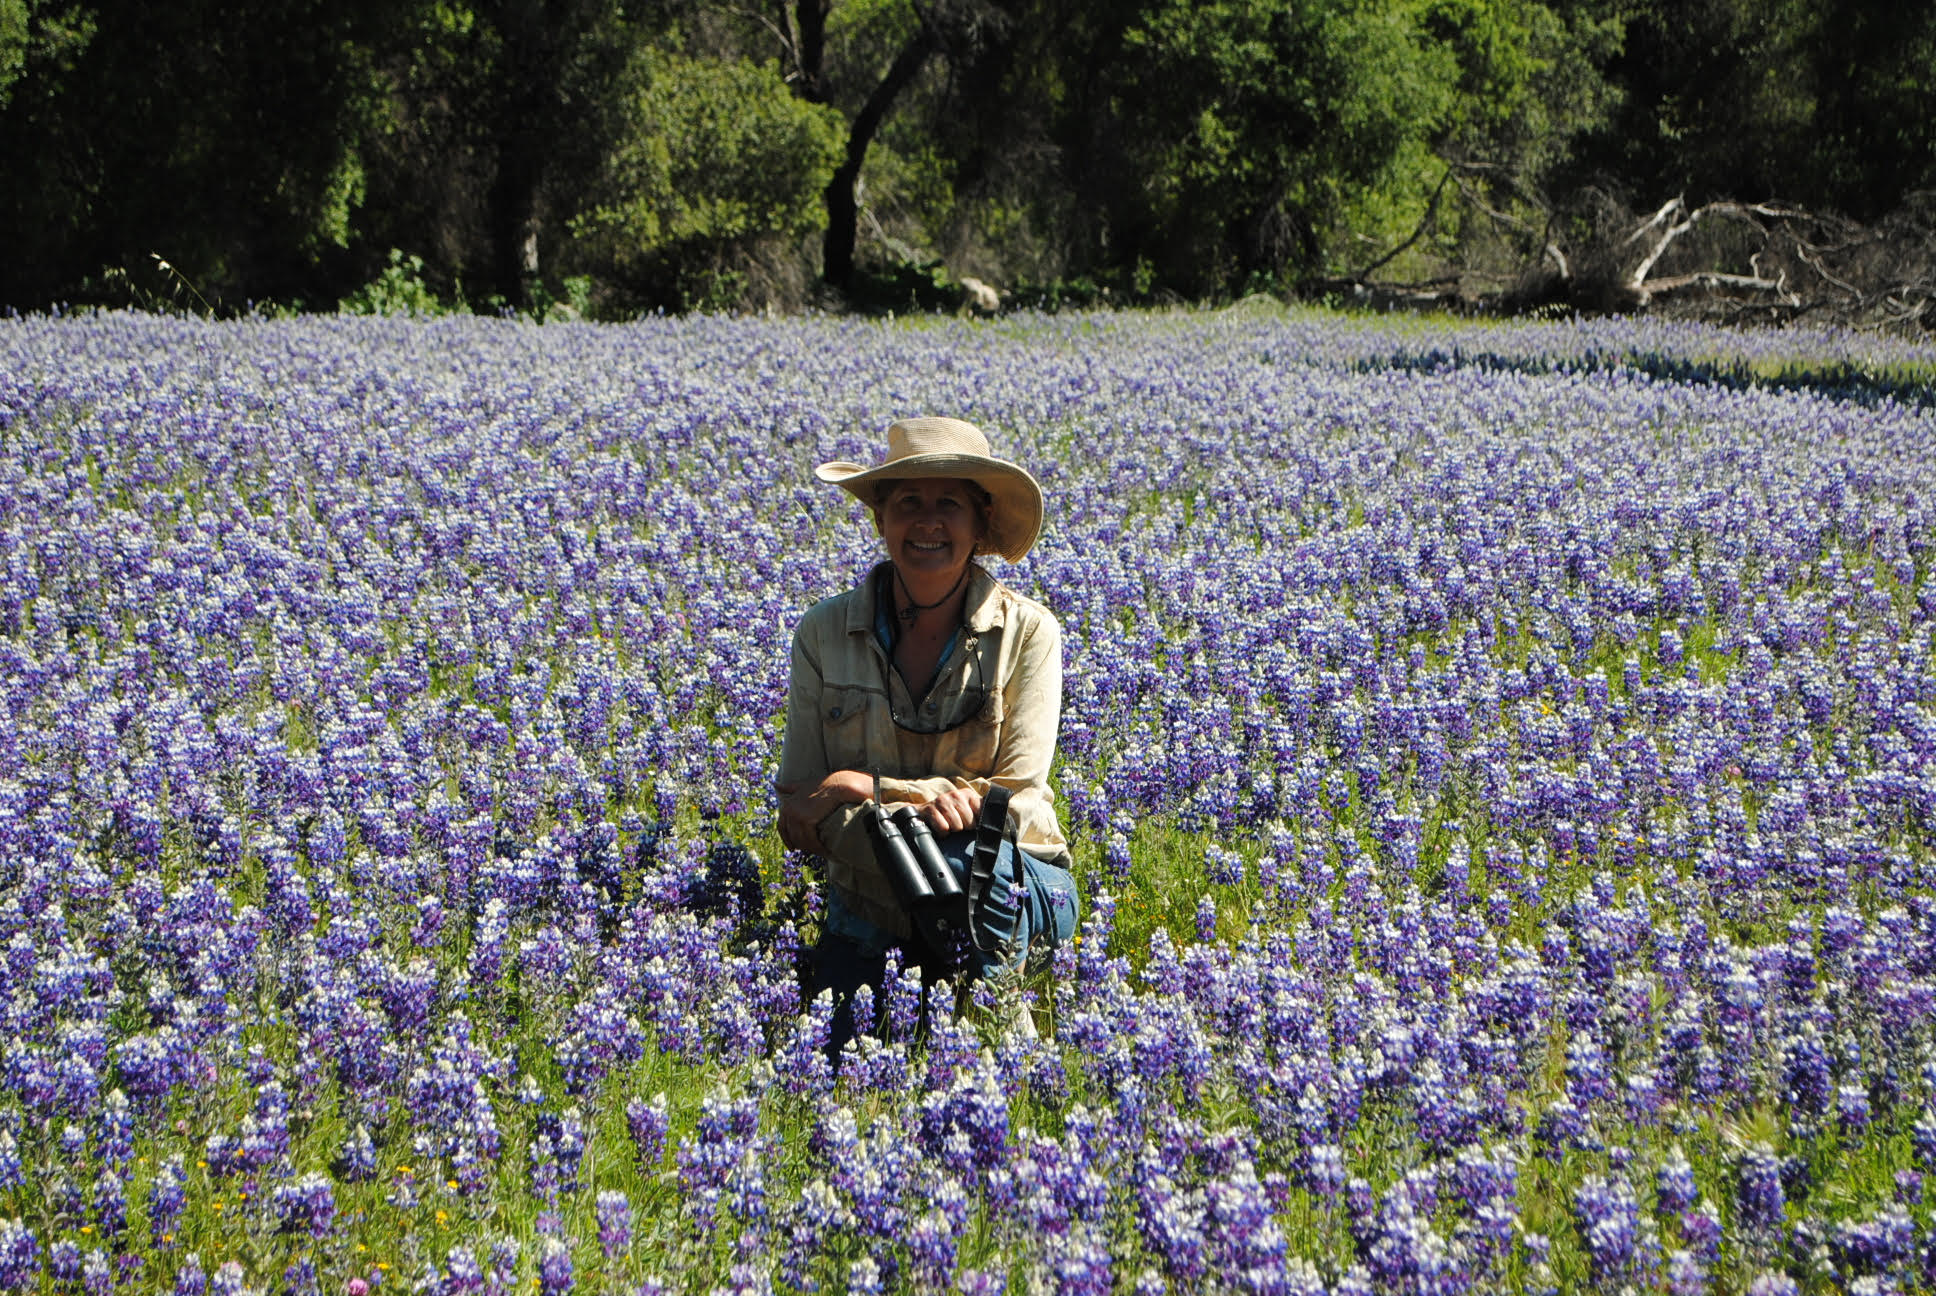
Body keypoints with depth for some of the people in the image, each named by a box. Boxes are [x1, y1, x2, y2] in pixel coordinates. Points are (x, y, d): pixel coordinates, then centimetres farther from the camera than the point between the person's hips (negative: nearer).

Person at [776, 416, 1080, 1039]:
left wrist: (866, 788, -20)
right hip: (869, 912, 1)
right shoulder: (825, 633, -4)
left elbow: (1014, 801, -13)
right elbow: (799, 813, -5)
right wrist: (916, 801, -25)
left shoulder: (1026, 631, -9)